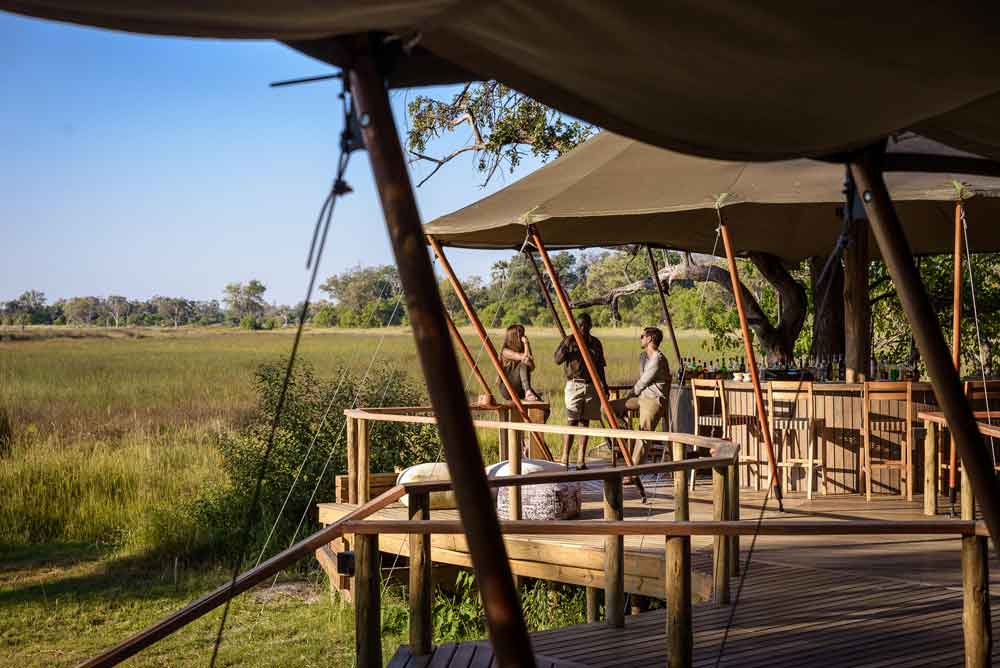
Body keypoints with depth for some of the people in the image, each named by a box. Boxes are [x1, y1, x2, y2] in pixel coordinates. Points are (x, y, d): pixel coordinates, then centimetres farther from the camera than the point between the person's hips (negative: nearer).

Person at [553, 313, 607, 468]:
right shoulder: (569, 340, 0)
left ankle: (581, 459, 8)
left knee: (585, 422, 5)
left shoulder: (595, 343, 11)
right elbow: (558, 360, -7)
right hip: (574, 384, -4)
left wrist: (604, 385, 14)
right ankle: (565, 459, -7)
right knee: (572, 422, -9)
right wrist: (566, 346, -22)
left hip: (591, 386, 4)